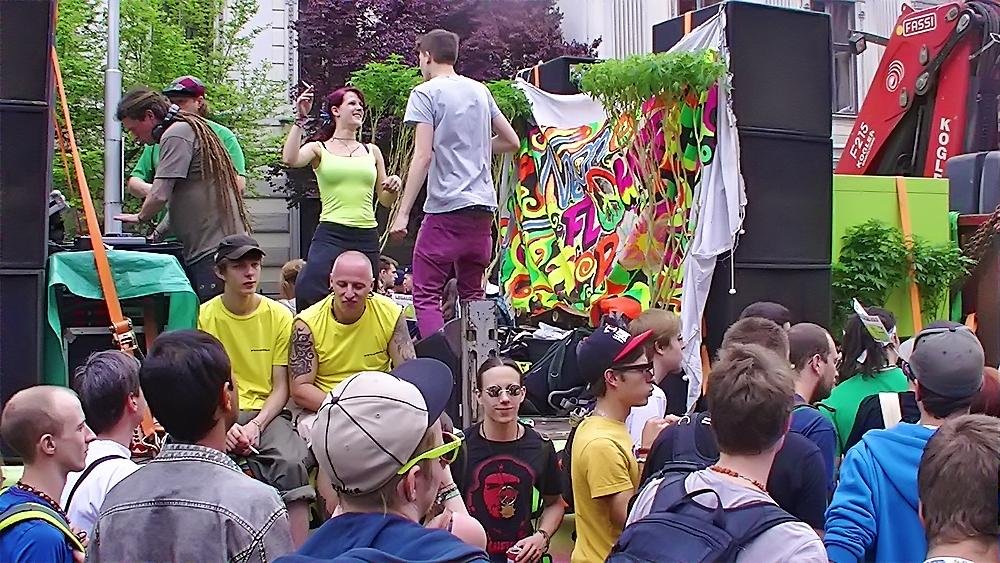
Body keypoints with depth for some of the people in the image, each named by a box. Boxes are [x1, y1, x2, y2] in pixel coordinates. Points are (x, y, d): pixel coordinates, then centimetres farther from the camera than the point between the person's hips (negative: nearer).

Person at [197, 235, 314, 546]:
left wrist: (255, 426, -13)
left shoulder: (279, 316, 4)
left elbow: (281, 388, 4)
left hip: (267, 412, 0)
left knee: (291, 463, -31)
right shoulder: (204, 317, 3)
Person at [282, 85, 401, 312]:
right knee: (308, 293, -24)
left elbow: (386, 201, 21)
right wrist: (301, 119, -15)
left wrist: (394, 185, -2)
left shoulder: (372, 151, 17)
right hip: (330, 234, -4)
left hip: (367, 237, 4)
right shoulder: (319, 148, 6)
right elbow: (290, 159, -16)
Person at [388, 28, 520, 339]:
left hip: (446, 208, -7)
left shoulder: (425, 93, -4)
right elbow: (511, 141, 19)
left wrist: (403, 213, -11)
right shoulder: (480, 90, 15)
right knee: (472, 293, 14)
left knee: (426, 294, -4)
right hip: (483, 207, 7)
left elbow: (422, 156, -12)